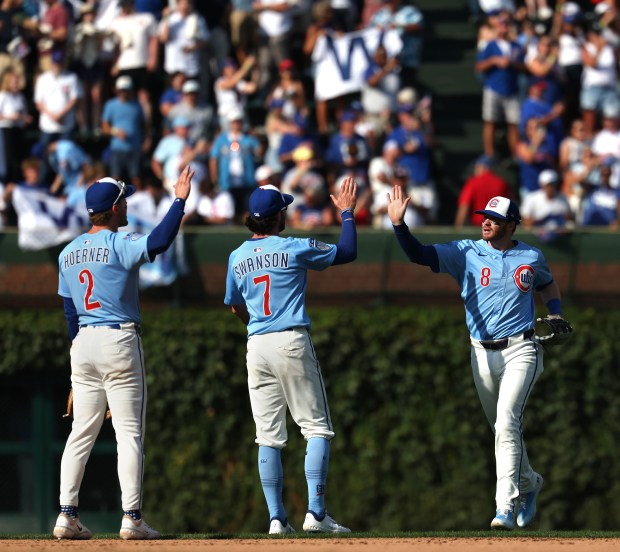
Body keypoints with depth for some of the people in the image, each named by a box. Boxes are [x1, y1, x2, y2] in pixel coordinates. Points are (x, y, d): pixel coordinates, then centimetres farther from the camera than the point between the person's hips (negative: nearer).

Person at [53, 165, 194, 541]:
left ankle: (67, 516, 4)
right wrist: (180, 200, -24)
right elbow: (158, 242, -31)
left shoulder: (68, 253, 11)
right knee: (130, 433, -2)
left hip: (83, 342, 6)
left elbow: (70, 312, 15)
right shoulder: (120, 245, -11)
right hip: (119, 341, -6)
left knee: (82, 433, 9)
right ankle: (132, 519, -5)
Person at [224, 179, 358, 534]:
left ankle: (277, 518, 2)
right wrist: (347, 213, 15)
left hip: (256, 346, 5)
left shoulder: (238, 257, 8)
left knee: (269, 436, 6)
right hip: (292, 342, -5)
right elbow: (348, 252, 3)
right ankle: (316, 514, -9)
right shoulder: (295, 249, -6)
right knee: (317, 428, 1)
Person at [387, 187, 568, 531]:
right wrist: (398, 224, -24)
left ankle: (505, 507, -22)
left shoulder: (531, 257, 3)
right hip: (482, 353, 3)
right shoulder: (466, 253, 1)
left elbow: (547, 283, 25)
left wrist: (556, 315, 8)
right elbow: (418, 255, -10)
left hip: (520, 350, -3)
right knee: (502, 428, 13)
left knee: (507, 424, -19)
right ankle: (529, 483, 40)